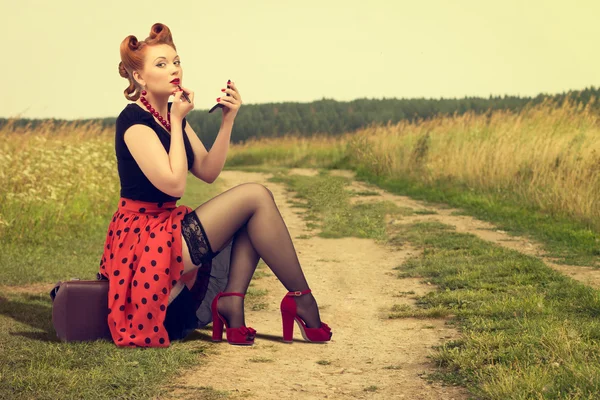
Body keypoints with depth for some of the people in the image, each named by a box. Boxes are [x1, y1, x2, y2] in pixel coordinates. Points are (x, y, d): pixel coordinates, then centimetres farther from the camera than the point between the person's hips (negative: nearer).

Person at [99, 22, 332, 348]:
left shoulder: (172, 116, 13)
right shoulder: (134, 120, -15)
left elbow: (208, 172, 7)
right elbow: (174, 184, -22)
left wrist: (227, 120, -5)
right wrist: (177, 121, -15)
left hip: (165, 230, 9)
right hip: (146, 242, -9)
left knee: (255, 201, 3)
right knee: (254, 196, -14)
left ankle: (231, 299, -10)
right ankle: (301, 299, -7)